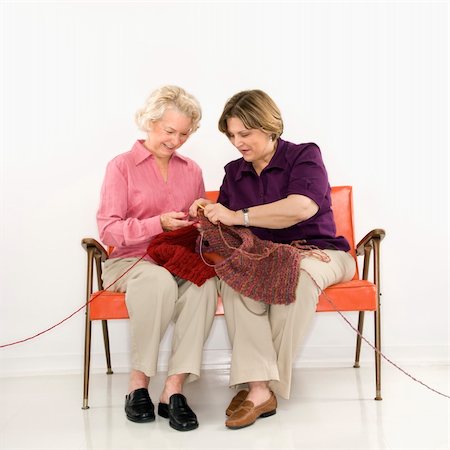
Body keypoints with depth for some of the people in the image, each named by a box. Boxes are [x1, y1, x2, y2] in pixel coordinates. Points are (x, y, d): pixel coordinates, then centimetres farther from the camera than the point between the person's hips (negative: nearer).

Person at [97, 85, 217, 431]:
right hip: (132, 261, -3)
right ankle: (138, 384, -22)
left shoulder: (191, 170, 17)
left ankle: (174, 388, -28)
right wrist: (158, 224, -18)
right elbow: (108, 230, -6)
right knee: (160, 280, -38)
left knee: (205, 283, -32)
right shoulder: (122, 166, 2)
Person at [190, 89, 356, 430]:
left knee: (297, 274, -38)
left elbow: (302, 208, -22)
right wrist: (210, 213, -6)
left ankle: (262, 384, -24)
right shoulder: (233, 172, 15)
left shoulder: (304, 155, -1)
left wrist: (239, 216, -24)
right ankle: (259, 387, -35)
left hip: (316, 252, -3)